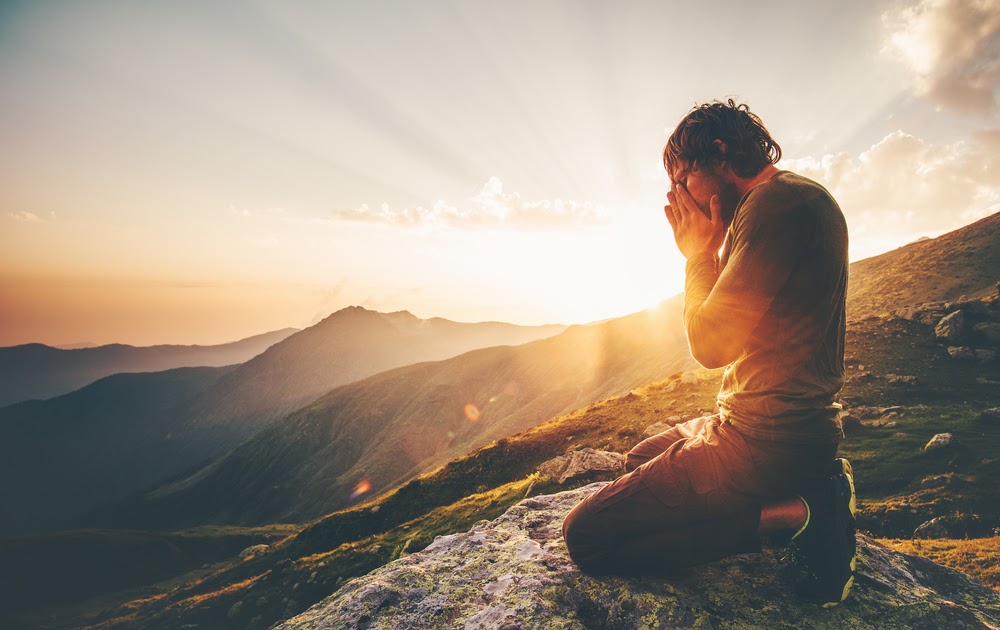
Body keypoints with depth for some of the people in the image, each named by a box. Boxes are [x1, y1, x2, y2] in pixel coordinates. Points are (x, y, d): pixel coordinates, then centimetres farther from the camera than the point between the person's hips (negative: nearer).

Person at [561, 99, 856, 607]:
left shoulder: (780, 201, -18)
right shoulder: (787, 200, 14)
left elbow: (711, 344, -20)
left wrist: (700, 253, -6)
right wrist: (710, 253, 8)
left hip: (767, 442, -11)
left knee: (584, 537, -10)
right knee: (640, 458, 32)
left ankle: (784, 513, -7)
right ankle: (805, 490, 13)